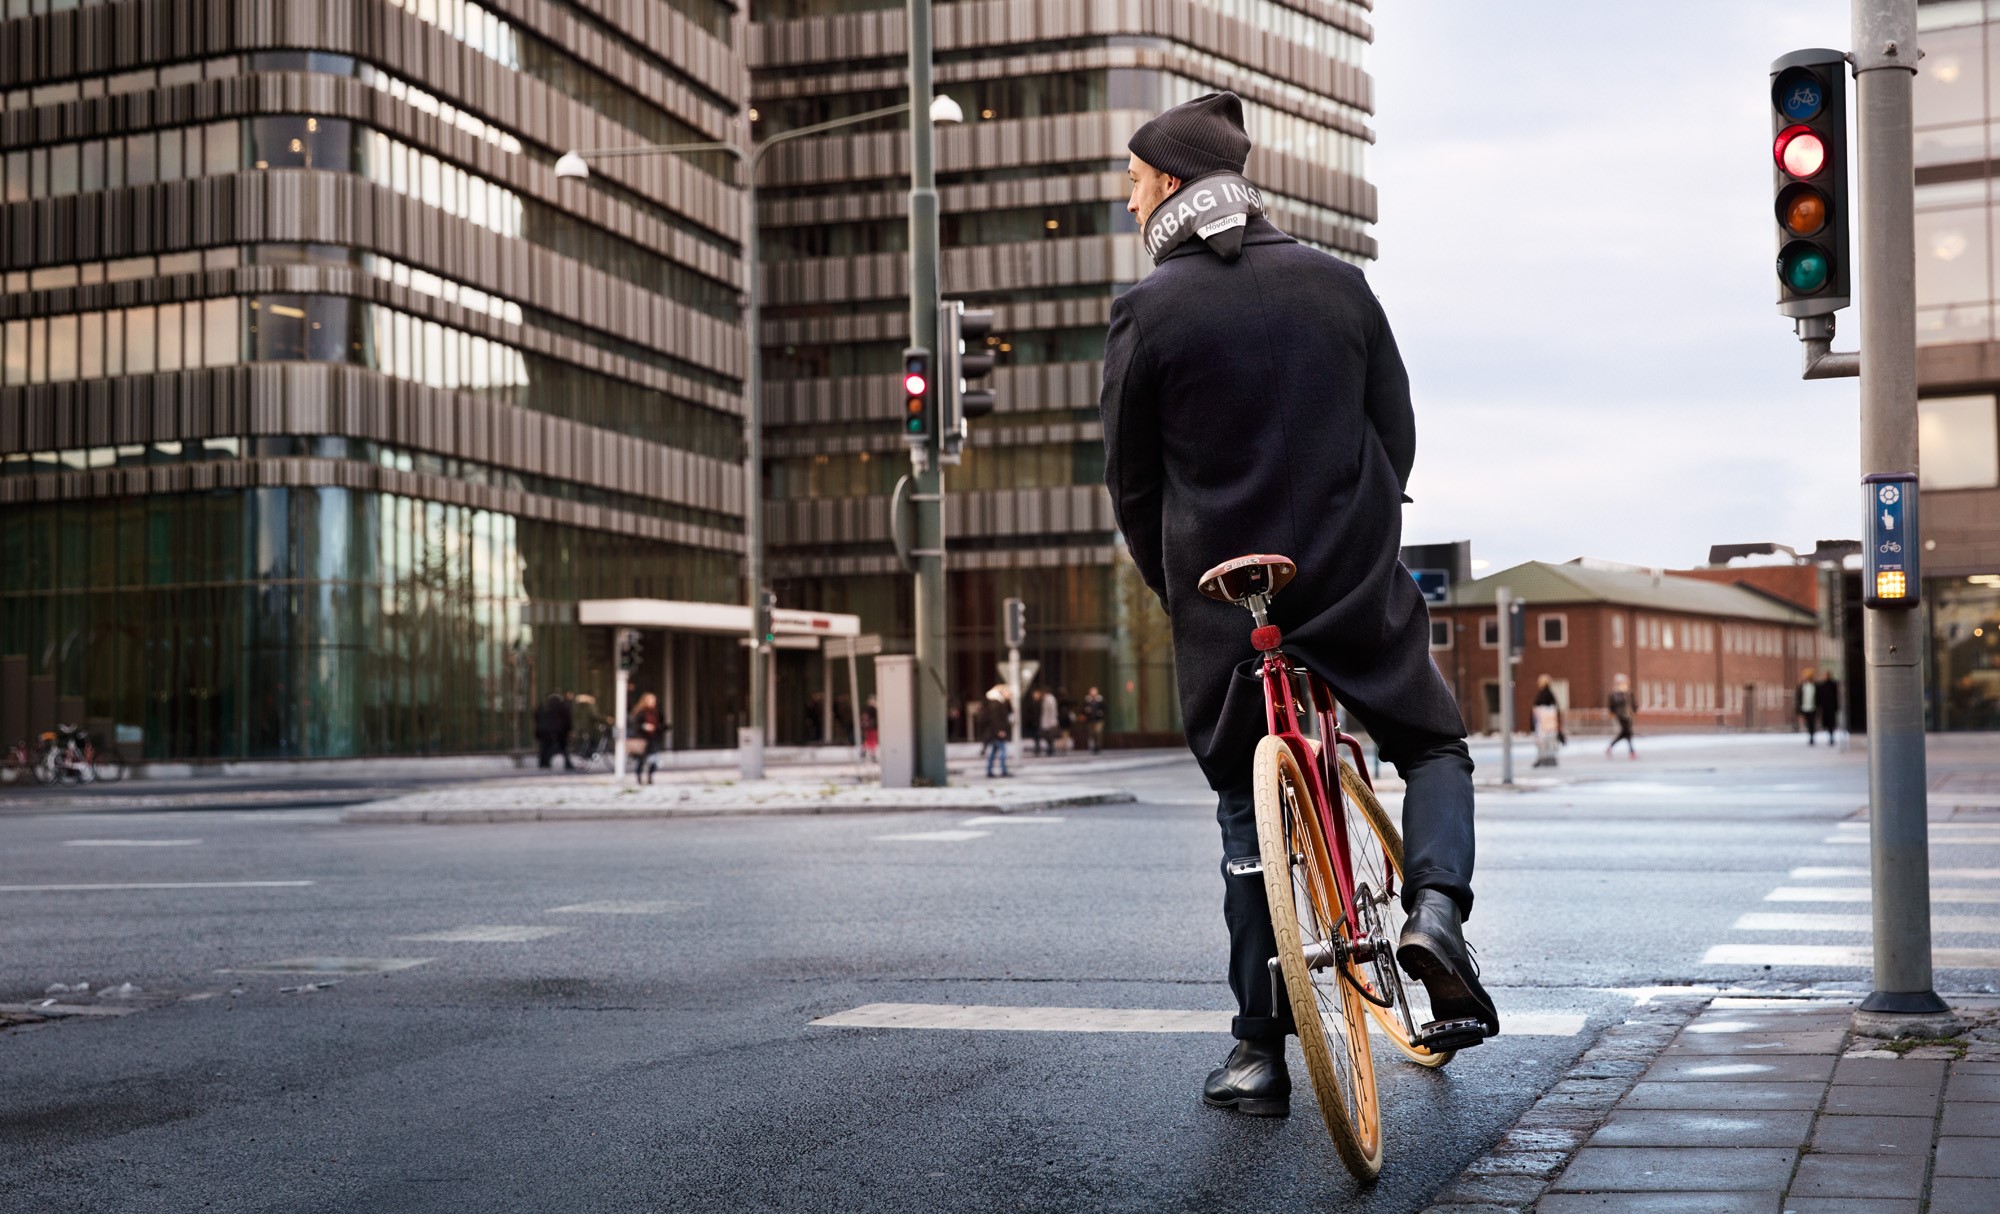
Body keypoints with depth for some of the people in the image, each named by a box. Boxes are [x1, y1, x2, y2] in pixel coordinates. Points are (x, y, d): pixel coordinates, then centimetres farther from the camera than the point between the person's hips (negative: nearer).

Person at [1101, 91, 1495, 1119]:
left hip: (1222, 603, -1)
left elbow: (1131, 478, -1)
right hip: (1360, 588, 1)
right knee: (1433, 746, 22)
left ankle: (1260, 1051, 11)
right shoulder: (1338, 283, 4)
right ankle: (1436, 900, -7)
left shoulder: (1149, 310, -6)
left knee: (1248, 817, 11)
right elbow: (1398, 434, 8)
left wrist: (1173, 585, 14)